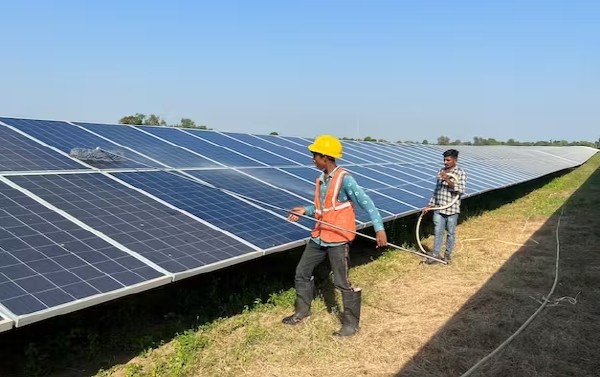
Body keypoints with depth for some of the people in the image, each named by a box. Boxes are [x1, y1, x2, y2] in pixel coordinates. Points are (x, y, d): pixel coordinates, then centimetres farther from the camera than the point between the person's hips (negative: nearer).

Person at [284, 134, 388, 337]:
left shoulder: (344, 179, -17)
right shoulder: (320, 179, 8)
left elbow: (366, 202, -20)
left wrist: (379, 228, -28)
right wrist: (306, 210, 2)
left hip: (338, 239, -9)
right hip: (319, 236, 9)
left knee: (342, 282, 0)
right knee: (302, 272, 16)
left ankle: (351, 323, 16)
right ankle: (302, 312, 33)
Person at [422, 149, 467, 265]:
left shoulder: (461, 173, -8)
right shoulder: (441, 171, 7)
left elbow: (461, 190, -19)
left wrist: (448, 180, -26)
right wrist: (430, 205, 11)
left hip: (452, 209, -4)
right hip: (439, 208, 4)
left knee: (451, 233, 10)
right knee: (438, 232, 7)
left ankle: (447, 255, 24)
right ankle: (436, 256, 14)